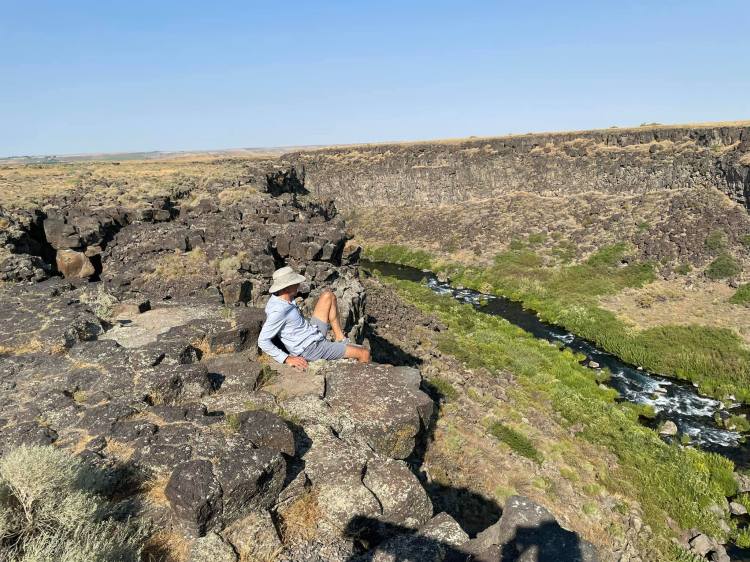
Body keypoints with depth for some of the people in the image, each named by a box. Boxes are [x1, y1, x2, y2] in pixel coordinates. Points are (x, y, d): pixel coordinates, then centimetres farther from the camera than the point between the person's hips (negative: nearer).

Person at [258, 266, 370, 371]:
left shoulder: (277, 298, -1)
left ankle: (340, 339, 14)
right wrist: (287, 359, -27)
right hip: (312, 348, -9)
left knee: (328, 295, 12)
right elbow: (263, 341, -27)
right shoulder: (278, 311, -28)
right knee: (365, 354, -9)